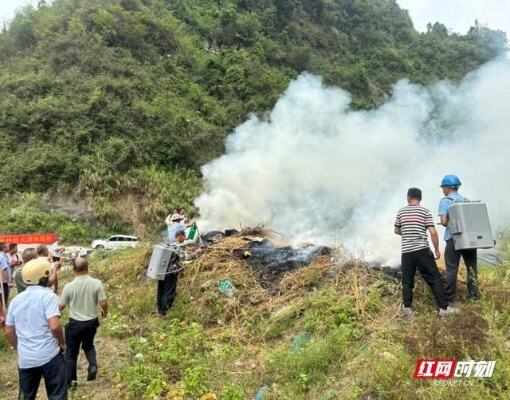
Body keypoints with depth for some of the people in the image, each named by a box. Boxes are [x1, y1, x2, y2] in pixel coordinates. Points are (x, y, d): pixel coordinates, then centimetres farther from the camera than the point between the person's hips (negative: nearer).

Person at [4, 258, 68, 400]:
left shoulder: (16, 299, 7)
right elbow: (54, 326, -21)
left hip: (25, 359, 6)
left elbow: (8, 332, 11)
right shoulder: (48, 295, -11)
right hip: (49, 356, -6)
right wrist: (62, 343, -4)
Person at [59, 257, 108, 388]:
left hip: (75, 323, -2)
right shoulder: (96, 283, -14)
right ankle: (93, 365, 2)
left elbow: (60, 307, -4)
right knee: (88, 345, 26)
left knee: (72, 352, 16)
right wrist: (104, 312, 10)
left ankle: (70, 380, 25)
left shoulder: (69, 286, -15)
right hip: (92, 322, 2)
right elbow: (104, 303, -12)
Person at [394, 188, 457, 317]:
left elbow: (397, 231, 19)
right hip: (422, 250, -2)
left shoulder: (401, 212, 7)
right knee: (435, 279, 5)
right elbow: (433, 232, -7)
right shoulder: (425, 211, 0)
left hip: (406, 251, 2)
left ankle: (407, 307, 13)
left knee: (407, 281, 12)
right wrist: (437, 249, 4)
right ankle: (443, 308, 5)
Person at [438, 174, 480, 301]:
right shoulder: (466, 199, 11)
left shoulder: (445, 201, -5)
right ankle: (474, 294, 19)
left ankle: (450, 296, 9)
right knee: (471, 266, 14)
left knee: (452, 268, 3)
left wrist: (449, 224, 7)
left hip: (453, 238, -5)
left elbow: (444, 222, -12)